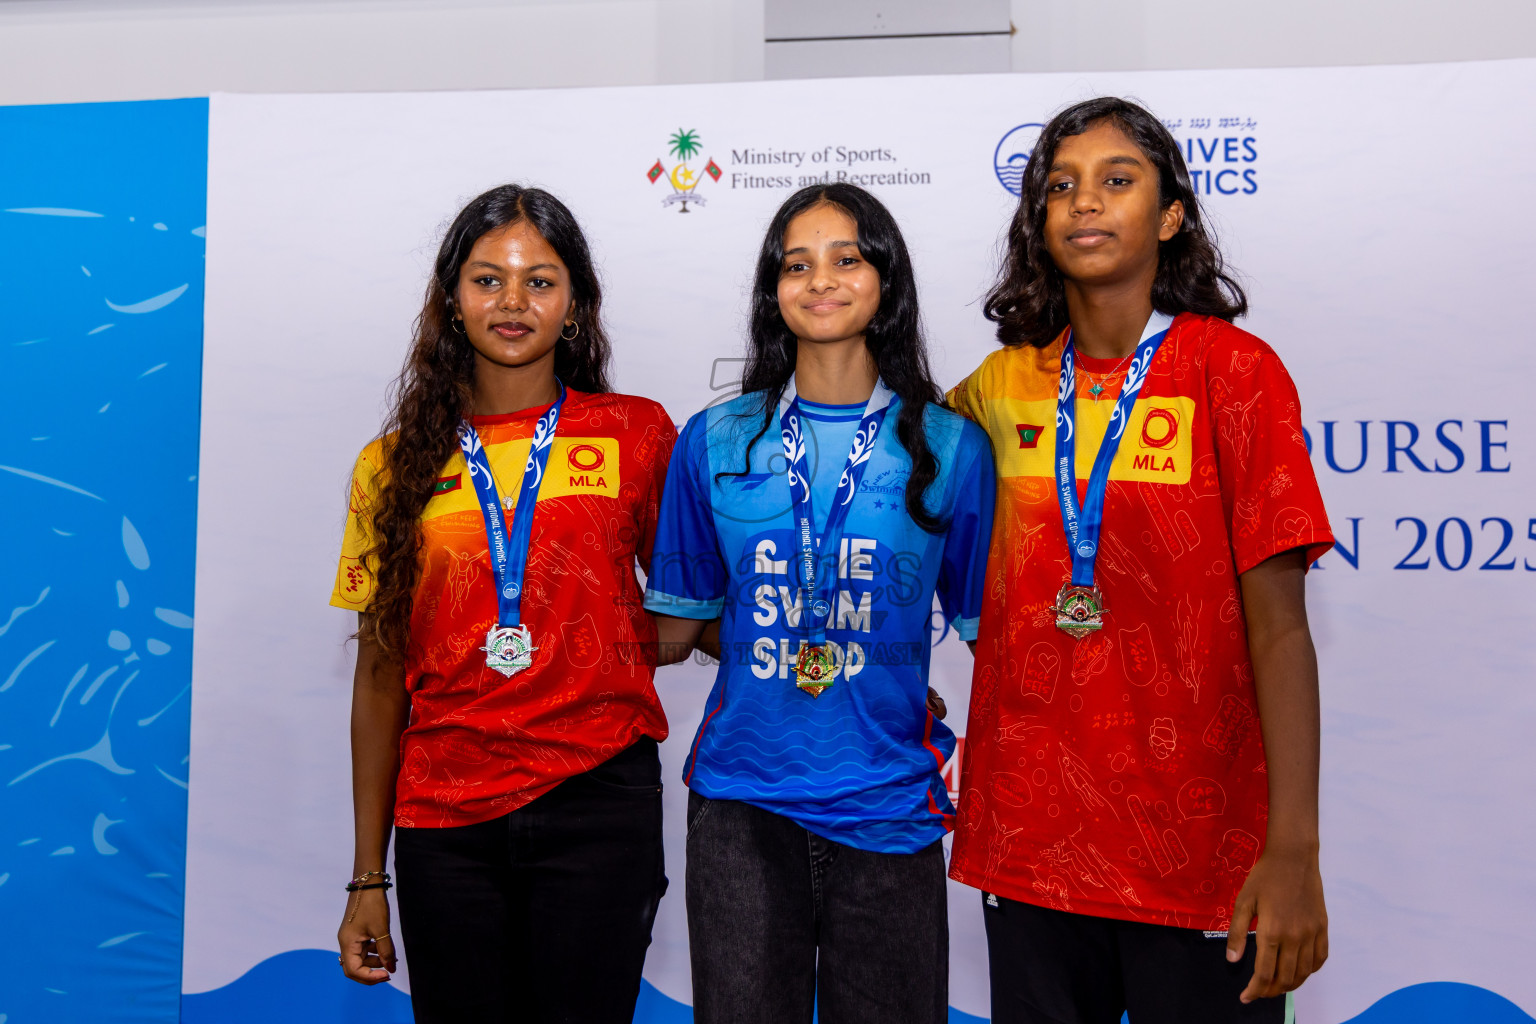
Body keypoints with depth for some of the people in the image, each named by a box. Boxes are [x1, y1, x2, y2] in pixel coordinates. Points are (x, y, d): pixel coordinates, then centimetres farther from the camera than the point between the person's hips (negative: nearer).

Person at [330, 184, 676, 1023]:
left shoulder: (635, 434, 3)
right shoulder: (397, 464, 7)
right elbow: (381, 675, 9)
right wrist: (368, 879, 8)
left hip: (596, 801, -1)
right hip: (444, 820, 2)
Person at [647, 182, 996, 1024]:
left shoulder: (950, 447, -1)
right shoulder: (716, 441, 3)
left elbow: (990, 627, 1)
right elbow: (678, 624, 9)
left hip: (887, 810, 0)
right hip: (741, 803, 1)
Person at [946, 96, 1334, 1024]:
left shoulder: (1232, 369, -5)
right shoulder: (1003, 384, 6)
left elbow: (1278, 623, -10)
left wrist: (1294, 849, -16)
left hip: (1197, 850, -3)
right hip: (1027, 841, 4)